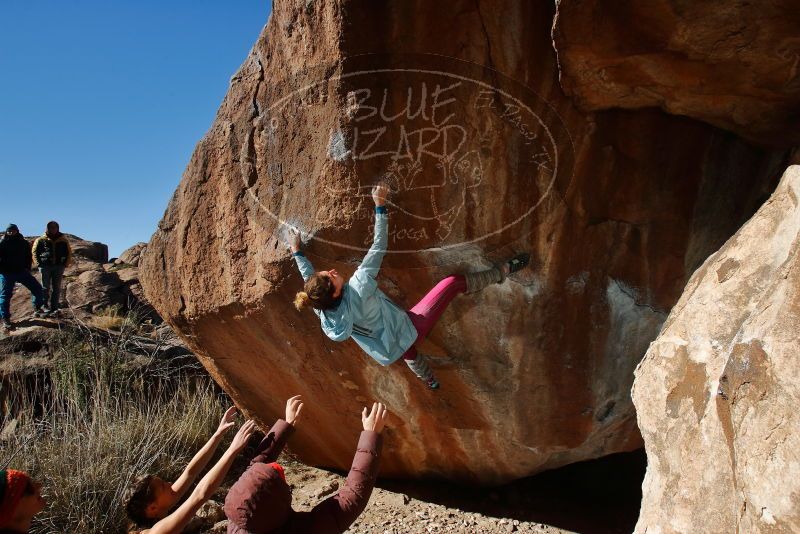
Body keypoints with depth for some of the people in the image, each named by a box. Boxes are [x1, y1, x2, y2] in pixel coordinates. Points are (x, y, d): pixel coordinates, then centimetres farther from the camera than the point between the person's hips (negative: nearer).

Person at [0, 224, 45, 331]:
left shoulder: (24, 243, 6)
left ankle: (37, 309, 17)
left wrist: (27, 268, 3)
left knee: (36, 287, 1)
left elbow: (29, 257, 15)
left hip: (22, 271, 3)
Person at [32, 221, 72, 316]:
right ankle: (45, 307, 5)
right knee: (45, 288, 0)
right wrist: (39, 264, -1)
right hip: (45, 266, -1)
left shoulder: (63, 240, 7)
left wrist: (66, 264, 4)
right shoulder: (41, 240, 3)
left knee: (56, 288, 3)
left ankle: (54, 308, 8)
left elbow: (69, 253, 13)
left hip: (59, 266, 2)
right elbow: (35, 252, 8)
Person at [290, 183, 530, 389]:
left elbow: (309, 280, 3)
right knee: (453, 282, -1)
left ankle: (430, 381, 72)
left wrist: (296, 251, 11)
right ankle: (503, 271, 19)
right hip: (408, 330, -7)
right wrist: (380, 205, -26)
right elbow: (378, 247, -31)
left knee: (410, 355, 43)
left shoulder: (324, 310, -18)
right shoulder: (358, 290, -36)